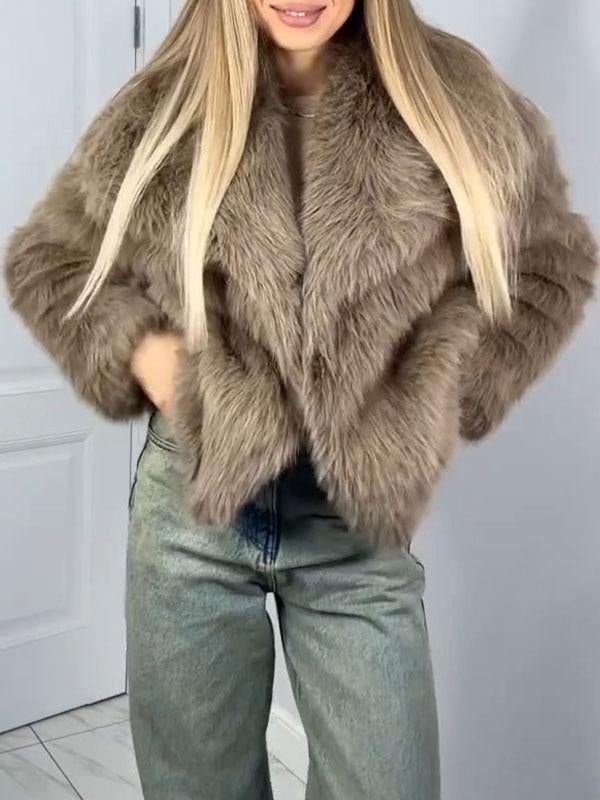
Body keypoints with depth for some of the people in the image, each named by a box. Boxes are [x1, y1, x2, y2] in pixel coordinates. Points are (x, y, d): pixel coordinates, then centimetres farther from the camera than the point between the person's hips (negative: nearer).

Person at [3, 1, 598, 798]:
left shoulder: (454, 95, -1)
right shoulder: (161, 107, 2)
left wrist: (449, 396, -4)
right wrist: (139, 350, -6)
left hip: (358, 520, 0)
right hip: (192, 509, 1)